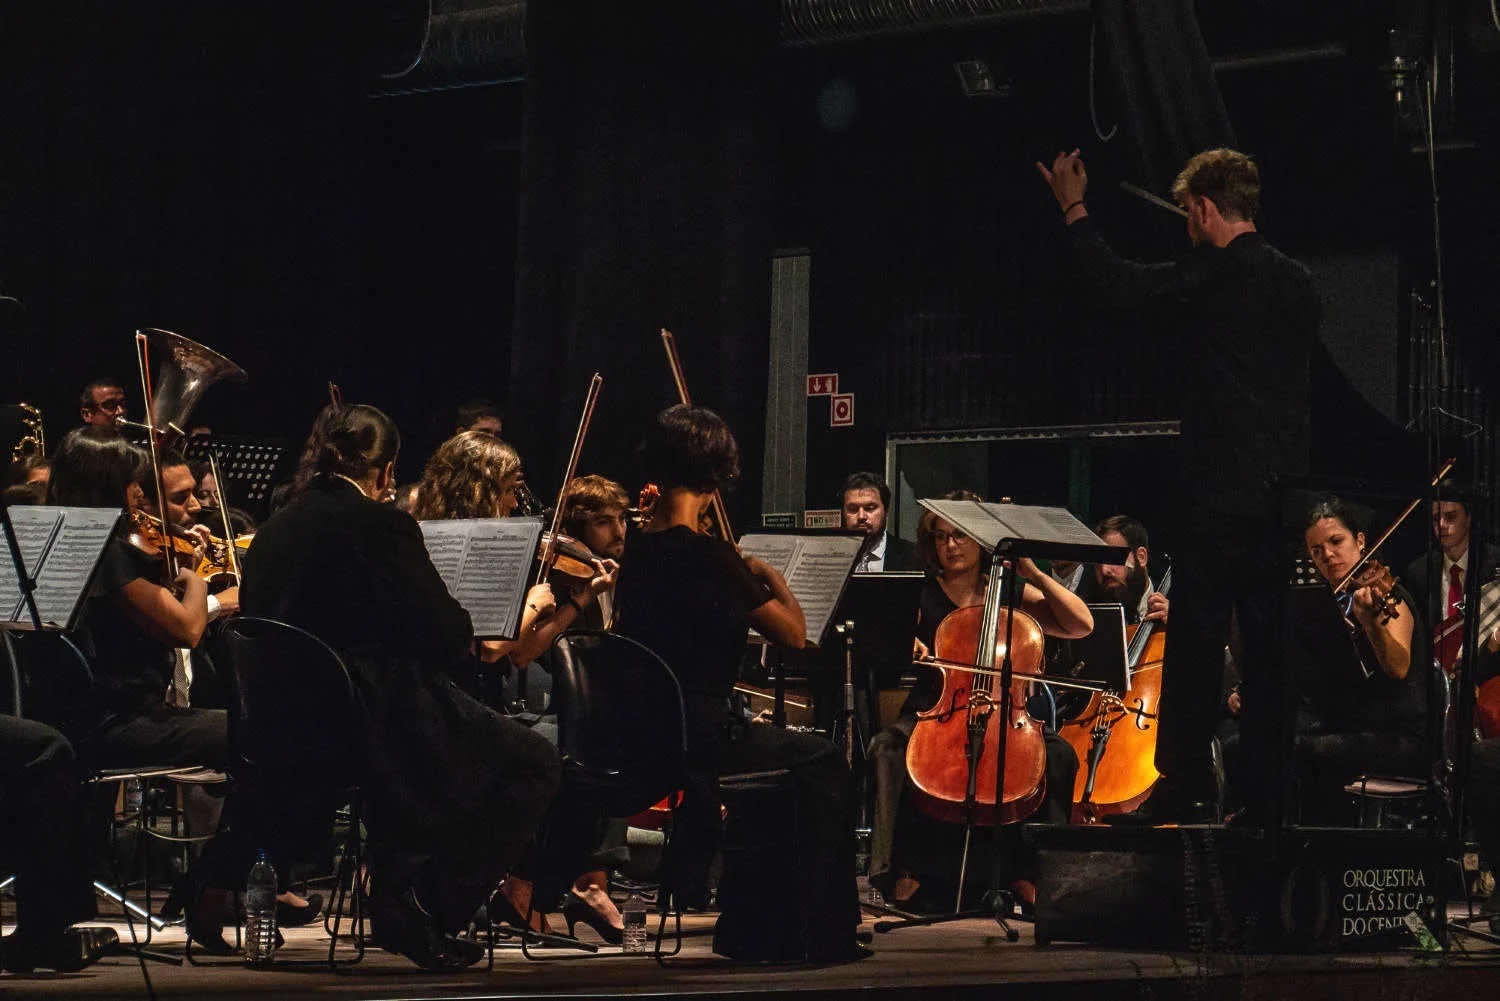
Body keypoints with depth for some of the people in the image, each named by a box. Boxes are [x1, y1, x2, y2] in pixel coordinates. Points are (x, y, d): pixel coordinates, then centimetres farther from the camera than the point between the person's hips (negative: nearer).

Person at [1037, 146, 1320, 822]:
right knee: (1270, 646, 8)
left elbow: (1115, 283, -9)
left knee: (1196, 640, -3)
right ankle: (1272, 793, 9)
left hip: (1220, 494, -7)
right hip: (1283, 493, 7)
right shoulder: (1297, 283, 12)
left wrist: (1073, 209, 3)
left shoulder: (1216, 274, -10)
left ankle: (1184, 786, -4)